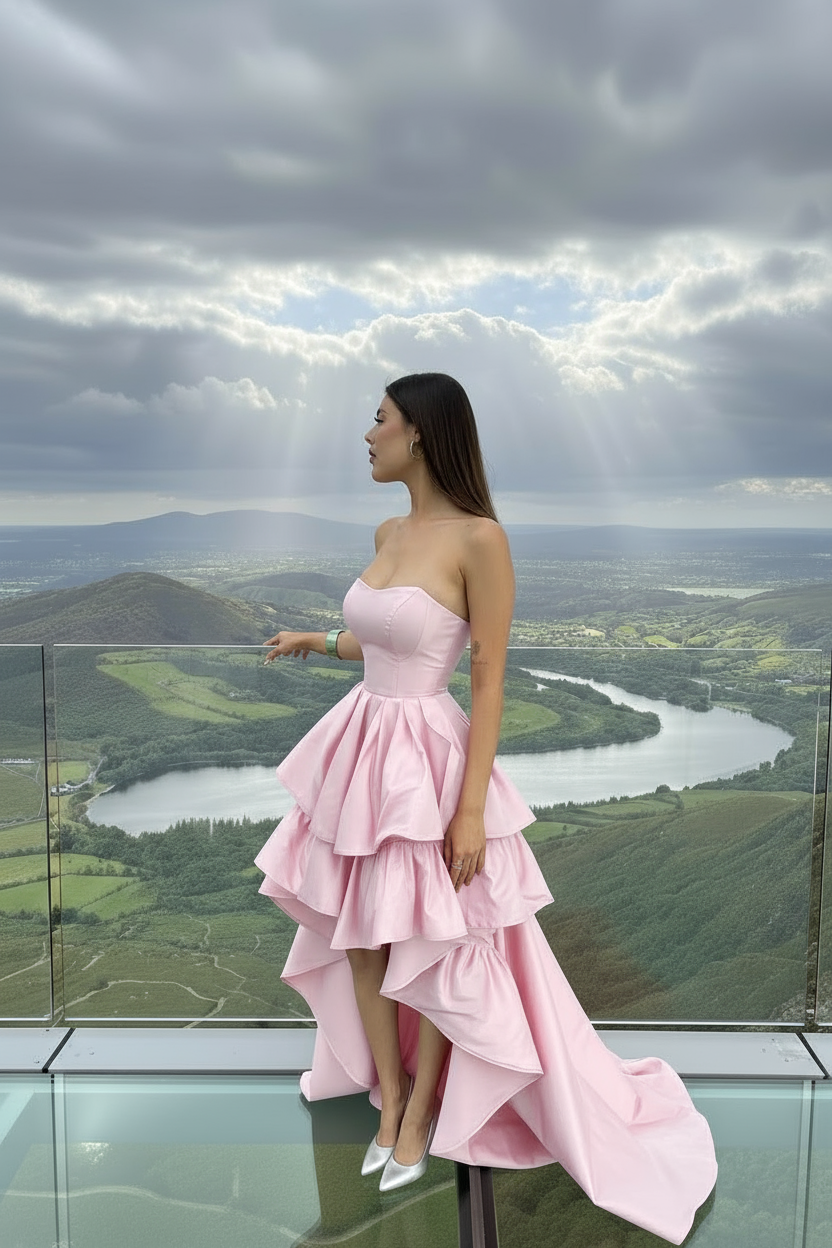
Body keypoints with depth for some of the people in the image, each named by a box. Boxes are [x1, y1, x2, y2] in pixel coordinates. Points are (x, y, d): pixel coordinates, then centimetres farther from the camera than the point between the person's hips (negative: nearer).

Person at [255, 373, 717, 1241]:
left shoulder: (478, 538, -16)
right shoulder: (388, 533, 7)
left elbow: (488, 680, -16)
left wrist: (472, 808, -16)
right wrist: (319, 641, 28)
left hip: (428, 759, -7)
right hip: (362, 748, 8)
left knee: (432, 948, 11)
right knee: (361, 935, 16)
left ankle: (420, 1117, 34)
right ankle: (389, 1097, 38)